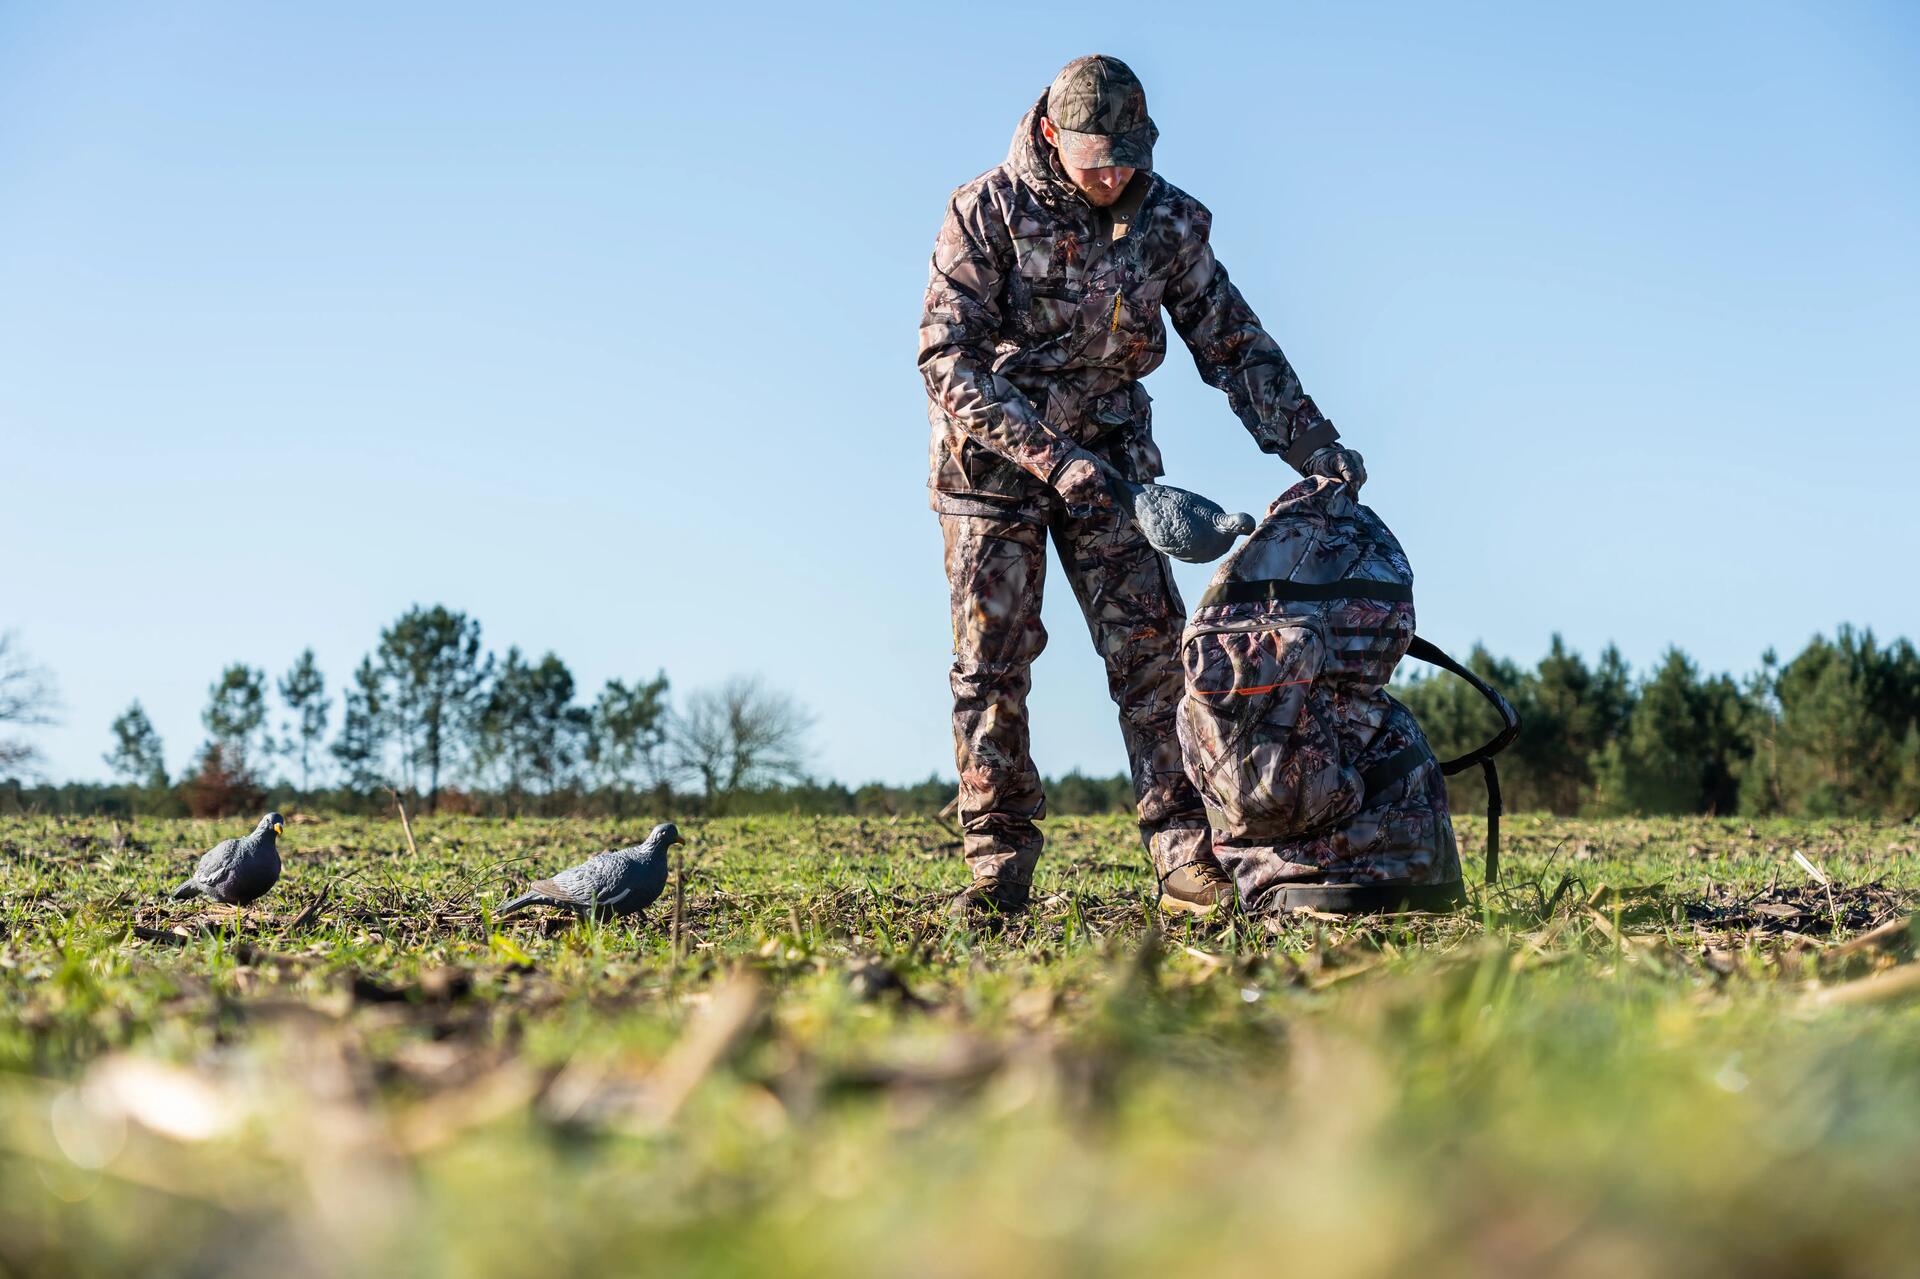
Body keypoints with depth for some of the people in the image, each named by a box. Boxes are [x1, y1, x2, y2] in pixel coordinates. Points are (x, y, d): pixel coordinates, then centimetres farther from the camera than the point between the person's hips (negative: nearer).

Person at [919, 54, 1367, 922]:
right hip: (993, 458, -2)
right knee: (991, 661, -4)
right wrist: (1048, 454, -29)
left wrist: (1312, 446, -8)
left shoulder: (1169, 221, -5)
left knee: (1151, 649, -6)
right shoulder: (985, 213, -15)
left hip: (1108, 454, 3)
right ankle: (999, 867, 3)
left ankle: (1186, 862, -5)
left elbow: (1233, 344, 2)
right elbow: (948, 359, -19)